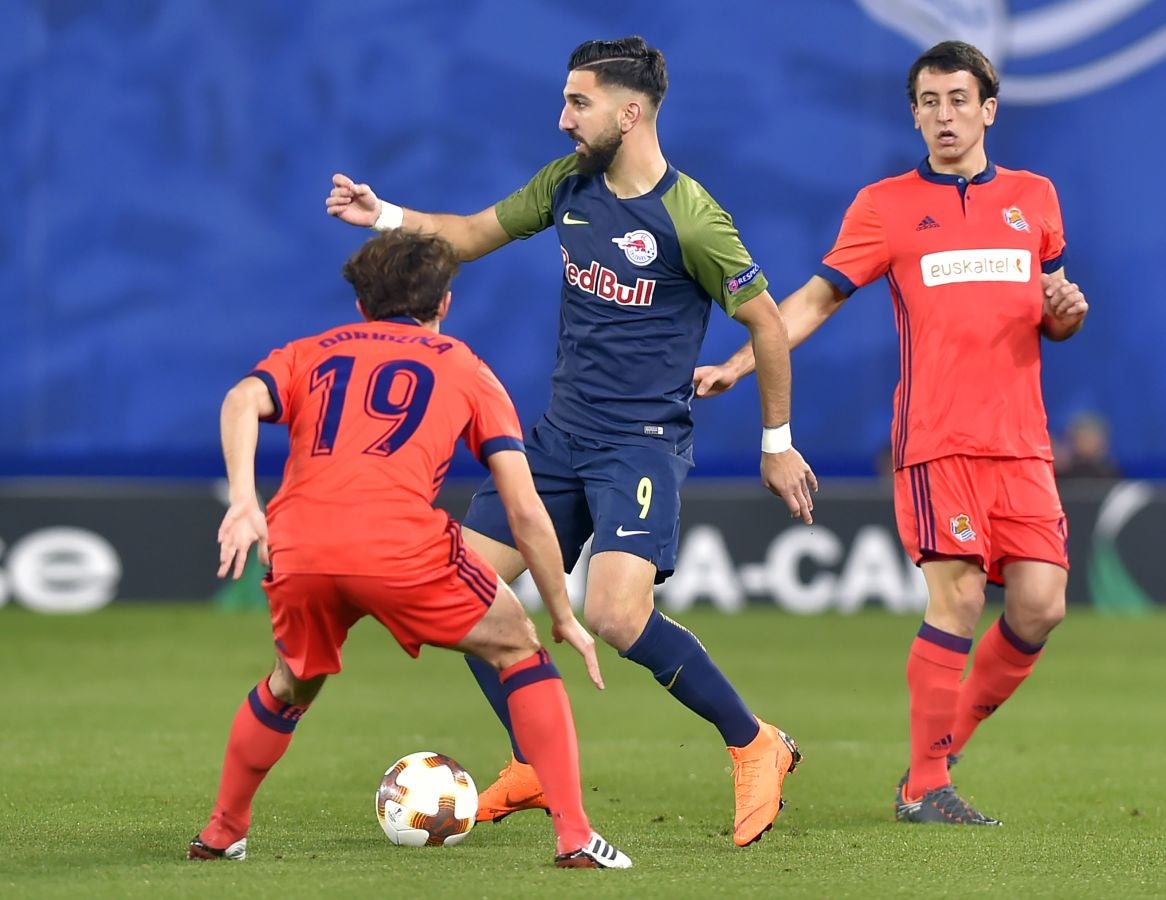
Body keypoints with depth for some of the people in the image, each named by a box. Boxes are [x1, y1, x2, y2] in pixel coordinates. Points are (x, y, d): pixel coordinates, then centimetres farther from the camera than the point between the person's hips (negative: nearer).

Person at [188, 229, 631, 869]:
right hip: (401, 547, -3)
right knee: (518, 648, 19)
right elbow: (526, 511, 18)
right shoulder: (465, 369, 25)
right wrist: (565, 618, 26)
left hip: (297, 548, 3)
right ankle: (574, 836, 8)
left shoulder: (309, 354, 30)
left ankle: (221, 833, 40)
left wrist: (243, 500, -7)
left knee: (292, 685, 33)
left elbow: (243, 400, 5)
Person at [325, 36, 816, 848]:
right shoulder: (568, 183, 4)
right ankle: (535, 769, 16)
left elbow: (767, 322, -7)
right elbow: (472, 235, 17)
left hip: (644, 441, -8)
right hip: (561, 435, 8)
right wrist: (385, 217, 1)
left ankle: (756, 748, -5)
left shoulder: (689, 218, -16)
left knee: (617, 615, -25)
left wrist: (778, 443, -2)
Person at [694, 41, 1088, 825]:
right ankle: (925, 787, -6)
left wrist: (1067, 310, -1)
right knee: (958, 599, -13)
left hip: (1022, 443, 4)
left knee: (1040, 606, -5)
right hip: (937, 438, -4)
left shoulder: (1034, 198, 14)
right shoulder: (887, 205, 5)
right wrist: (737, 364, -6)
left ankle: (949, 742, 14)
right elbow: (819, 297, 4)